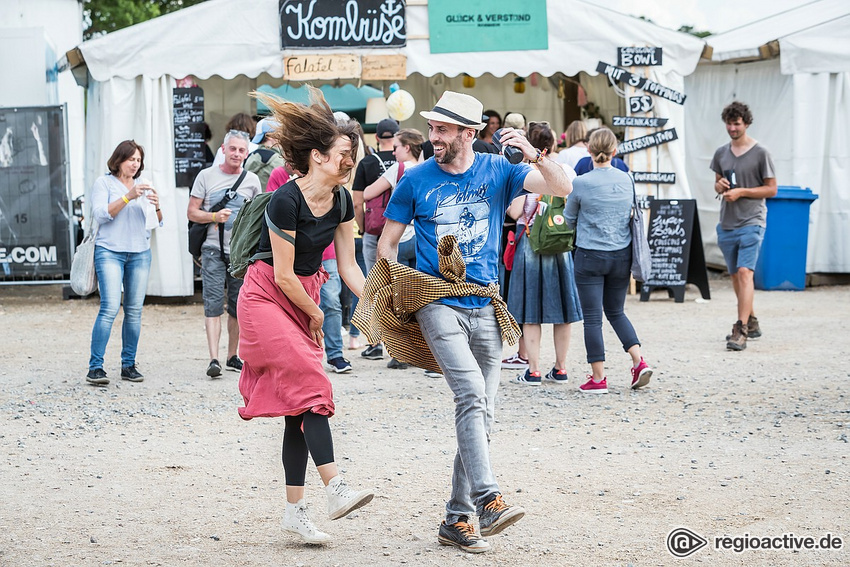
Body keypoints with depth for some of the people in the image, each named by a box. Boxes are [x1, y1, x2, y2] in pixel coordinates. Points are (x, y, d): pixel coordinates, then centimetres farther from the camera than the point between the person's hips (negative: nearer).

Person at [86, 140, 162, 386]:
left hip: (140, 253, 5)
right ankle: (95, 367, -15)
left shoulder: (142, 186, 16)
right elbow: (100, 215, -10)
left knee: (134, 310, 2)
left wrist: (157, 207, -7)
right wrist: (128, 197, -17)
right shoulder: (104, 183, 3)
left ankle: (129, 365, 8)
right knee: (110, 308, -15)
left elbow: (157, 223, 15)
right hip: (110, 252, -5)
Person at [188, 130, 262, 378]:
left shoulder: (252, 180, 7)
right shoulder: (207, 176, 3)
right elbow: (192, 212, 3)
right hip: (214, 250, -2)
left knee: (238, 306, 8)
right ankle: (214, 360, -16)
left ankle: (233, 356, 21)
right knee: (213, 303, -11)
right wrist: (214, 216, -14)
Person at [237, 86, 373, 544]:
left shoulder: (342, 202, 1)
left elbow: (348, 266, 6)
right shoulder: (286, 200, -22)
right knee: (309, 385, -21)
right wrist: (315, 315, -6)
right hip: (266, 297, -7)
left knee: (299, 407, 3)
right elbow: (283, 275, -18)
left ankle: (295, 509, 4)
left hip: (306, 296, 7)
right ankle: (335, 490, -28)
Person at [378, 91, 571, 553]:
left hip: (485, 308, 3)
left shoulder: (498, 171, 4)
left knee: (481, 413, 5)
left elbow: (562, 188, -5)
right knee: (471, 393, -23)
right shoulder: (416, 181, 1)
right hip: (437, 303, -3)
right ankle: (488, 501, -30)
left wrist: (533, 154, -22)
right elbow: (388, 242, 9)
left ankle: (457, 519, 13)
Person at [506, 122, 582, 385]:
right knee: (561, 308, 10)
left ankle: (533, 371, 1)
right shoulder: (567, 171, 2)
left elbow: (515, 213, -13)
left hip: (530, 242, -4)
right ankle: (560, 369, 15)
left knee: (530, 312, 2)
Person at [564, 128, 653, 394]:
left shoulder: (581, 183, -12)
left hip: (590, 256, -4)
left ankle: (598, 378, 5)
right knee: (616, 311, 19)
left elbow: (569, 219, 3)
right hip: (621, 255, 4)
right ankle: (639, 361, 3)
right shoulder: (627, 180, 0)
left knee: (592, 317, 3)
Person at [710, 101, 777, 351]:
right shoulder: (721, 153, 12)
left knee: (744, 272, -18)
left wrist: (741, 192, -13)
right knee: (735, 275, 12)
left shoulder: (760, 153, -5)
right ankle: (751, 322, 27)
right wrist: (720, 186, -2)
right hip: (726, 224, 6)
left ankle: (741, 331, -23)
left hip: (751, 221, -6)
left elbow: (771, 189, -3)